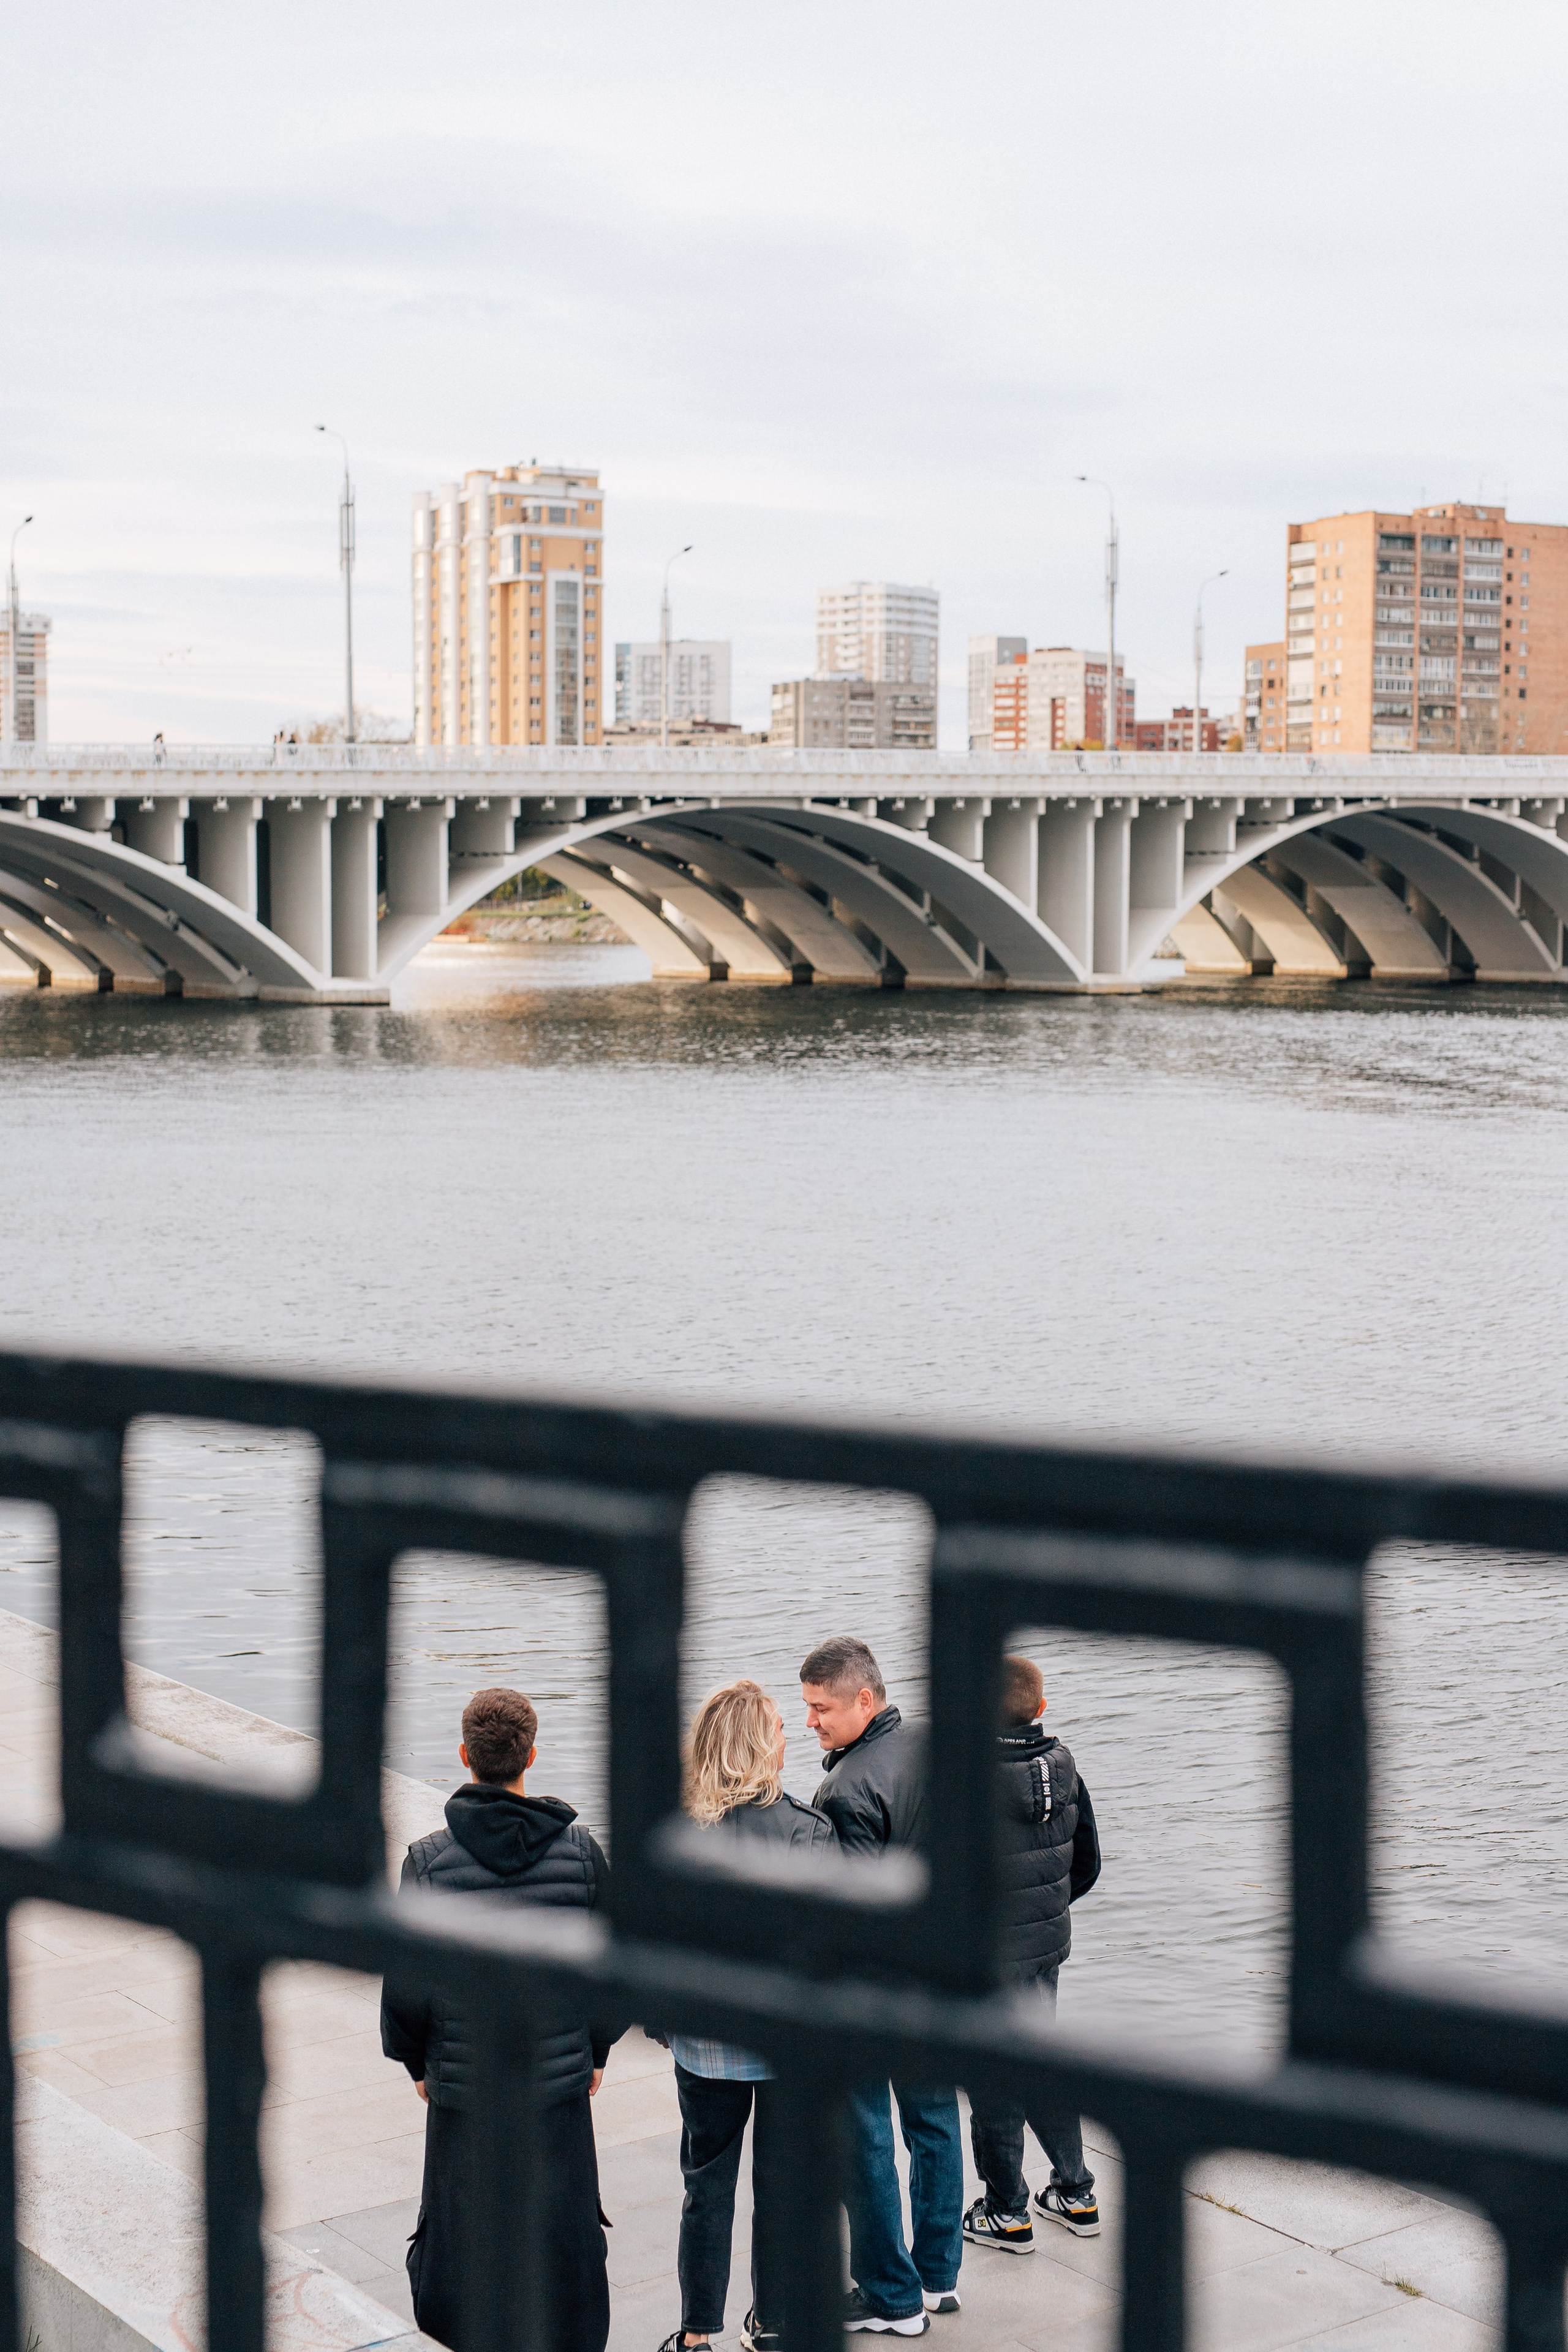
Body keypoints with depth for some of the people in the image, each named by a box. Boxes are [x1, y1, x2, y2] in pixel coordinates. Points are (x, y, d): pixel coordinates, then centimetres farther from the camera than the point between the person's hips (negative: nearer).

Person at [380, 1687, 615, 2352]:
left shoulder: (428, 1860, -13)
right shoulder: (580, 1849, -7)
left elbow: (407, 1990, -10)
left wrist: (417, 2062, 8)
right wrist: (596, 2051, 15)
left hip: (462, 2084, -1)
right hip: (559, 2080, 2)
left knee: (463, 2237, 13)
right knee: (564, 2239, 13)